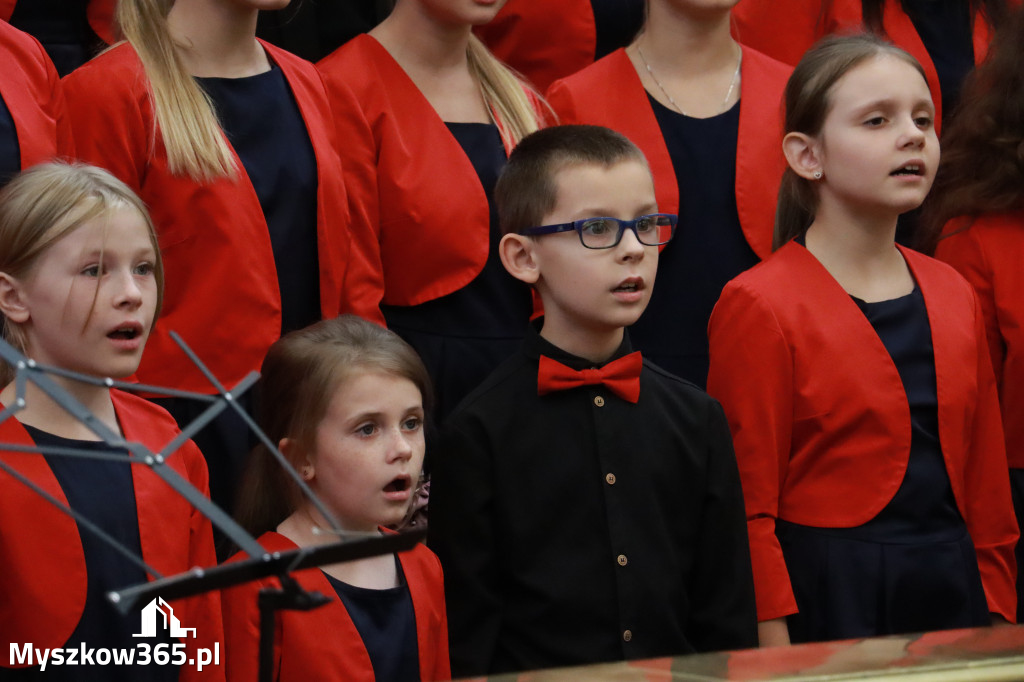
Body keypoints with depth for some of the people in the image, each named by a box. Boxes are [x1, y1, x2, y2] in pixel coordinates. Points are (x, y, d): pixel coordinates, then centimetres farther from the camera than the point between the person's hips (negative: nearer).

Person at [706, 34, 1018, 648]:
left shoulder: (954, 297, 11)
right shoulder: (760, 308, -8)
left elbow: (987, 488, 14)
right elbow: (749, 511, -9)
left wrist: (998, 618, 8)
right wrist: (779, 658, -14)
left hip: (953, 597, 5)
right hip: (824, 598, -5)